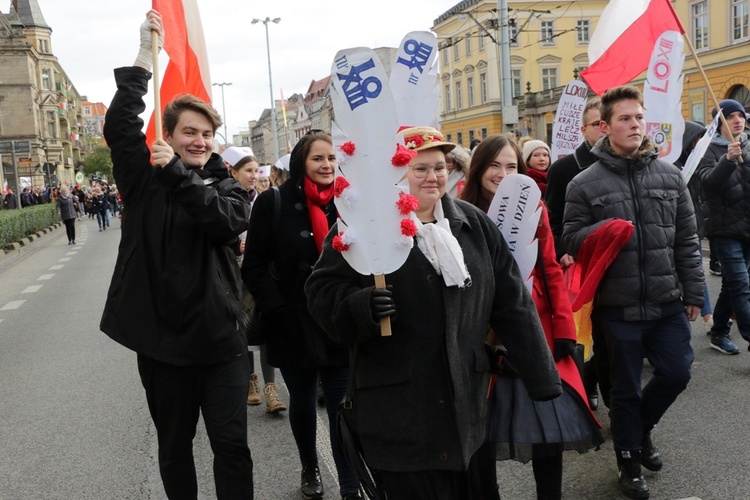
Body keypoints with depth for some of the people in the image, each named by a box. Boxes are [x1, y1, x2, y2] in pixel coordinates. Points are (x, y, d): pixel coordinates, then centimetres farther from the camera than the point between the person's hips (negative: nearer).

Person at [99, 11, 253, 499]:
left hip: (219, 339, 0)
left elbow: (226, 217, -17)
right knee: (174, 446, 16)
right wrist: (146, 54, -12)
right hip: (160, 336, 1)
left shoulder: (230, 186, 4)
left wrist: (176, 171, -15)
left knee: (232, 445, 3)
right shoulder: (145, 180, 3)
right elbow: (119, 127, -11)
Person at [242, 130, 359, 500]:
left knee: (342, 406, 0)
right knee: (302, 401, 17)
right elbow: (254, 267, -6)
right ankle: (309, 468, 40)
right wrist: (278, 311, -13)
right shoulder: (274, 202, -6)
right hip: (293, 325, 0)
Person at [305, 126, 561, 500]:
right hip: (397, 409, -4)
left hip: (466, 400, 5)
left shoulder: (474, 224, 8)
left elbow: (512, 303, 8)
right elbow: (323, 292, -6)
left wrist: (543, 380, 7)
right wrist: (362, 306, -28)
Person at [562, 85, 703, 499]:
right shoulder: (585, 184, -3)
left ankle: (640, 426, 39)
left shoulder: (669, 175, 5)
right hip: (618, 306, -3)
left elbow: (686, 240, 8)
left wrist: (693, 293, 7)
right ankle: (630, 461, 29)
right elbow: (571, 240, 0)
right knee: (626, 387, 9)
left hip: (668, 303, 3)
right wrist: (604, 229, -19)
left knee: (677, 372, 9)